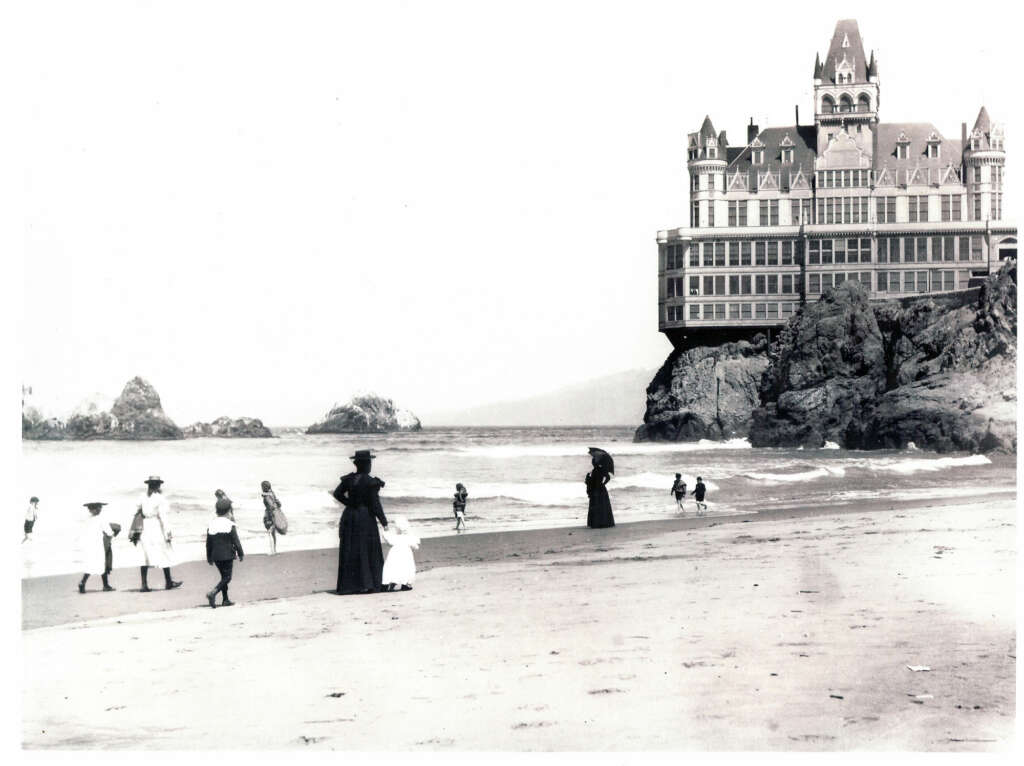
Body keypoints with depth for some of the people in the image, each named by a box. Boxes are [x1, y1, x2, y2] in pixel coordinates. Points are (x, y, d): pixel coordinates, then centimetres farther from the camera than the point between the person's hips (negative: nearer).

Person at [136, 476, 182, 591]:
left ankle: (144, 584, 2)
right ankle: (168, 582, 19)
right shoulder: (160, 498, -11)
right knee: (165, 556, 9)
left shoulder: (143, 498, 4)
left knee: (146, 556, 7)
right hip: (158, 530, -5)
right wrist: (168, 533, -10)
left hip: (146, 530, 5)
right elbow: (163, 517, -13)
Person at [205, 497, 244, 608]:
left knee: (224, 576, 17)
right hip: (227, 556, -6)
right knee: (227, 577, -1)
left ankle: (225, 600, 17)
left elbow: (208, 543, 8)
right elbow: (236, 541, -10)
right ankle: (213, 593, -21)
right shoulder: (229, 525, -11)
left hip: (216, 556, 6)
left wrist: (209, 557, 17)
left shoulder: (212, 524, 3)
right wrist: (241, 554, 1)